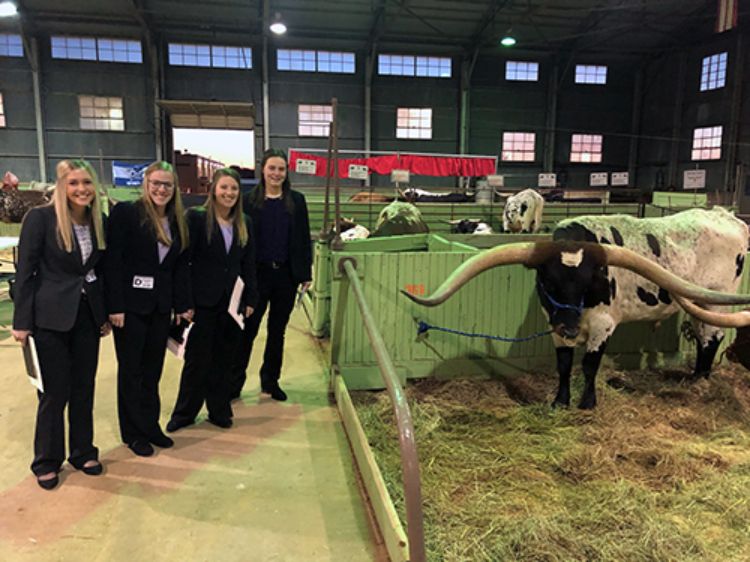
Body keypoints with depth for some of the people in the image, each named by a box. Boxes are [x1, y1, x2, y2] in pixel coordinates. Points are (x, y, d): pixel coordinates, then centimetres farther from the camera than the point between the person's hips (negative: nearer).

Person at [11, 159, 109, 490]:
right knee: (55, 392, 5)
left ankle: (83, 451, 29)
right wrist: (21, 321, -11)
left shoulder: (99, 222, 4)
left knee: (84, 388, 13)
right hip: (51, 317, -4)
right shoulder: (40, 218, -11)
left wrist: (106, 314, 11)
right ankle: (47, 461, 23)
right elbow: (24, 272, -10)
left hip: (88, 315, 5)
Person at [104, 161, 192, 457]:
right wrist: (115, 306, -16)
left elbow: (181, 267, 10)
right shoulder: (125, 213, -9)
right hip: (130, 305, -5)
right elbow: (113, 262, -13)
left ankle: (150, 426, 28)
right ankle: (133, 432, 22)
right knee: (131, 371, 8)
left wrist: (183, 305, 8)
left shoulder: (178, 222, 8)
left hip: (160, 307, 5)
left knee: (153, 369, 14)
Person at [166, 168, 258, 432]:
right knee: (197, 359, 4)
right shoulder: (196, 218, -6)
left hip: (232, 301, 4)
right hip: (204, 301, -4)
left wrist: (250, 299, 5)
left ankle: (219, 410, 25)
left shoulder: (244, 223, 8)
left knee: (223, 360, 12)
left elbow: (248, 264, 10)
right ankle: (184, 412, 21)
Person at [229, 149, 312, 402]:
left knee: (277, 331, 12)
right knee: (248, 329, 2)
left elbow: (304, 239, 5)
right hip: (257, 273, -2)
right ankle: (234, 381, 15)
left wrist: (305, 273, 1)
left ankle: (271, 380, 25)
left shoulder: (297, 200, 4)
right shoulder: (249, 200, -1)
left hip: (286, 274, 2)